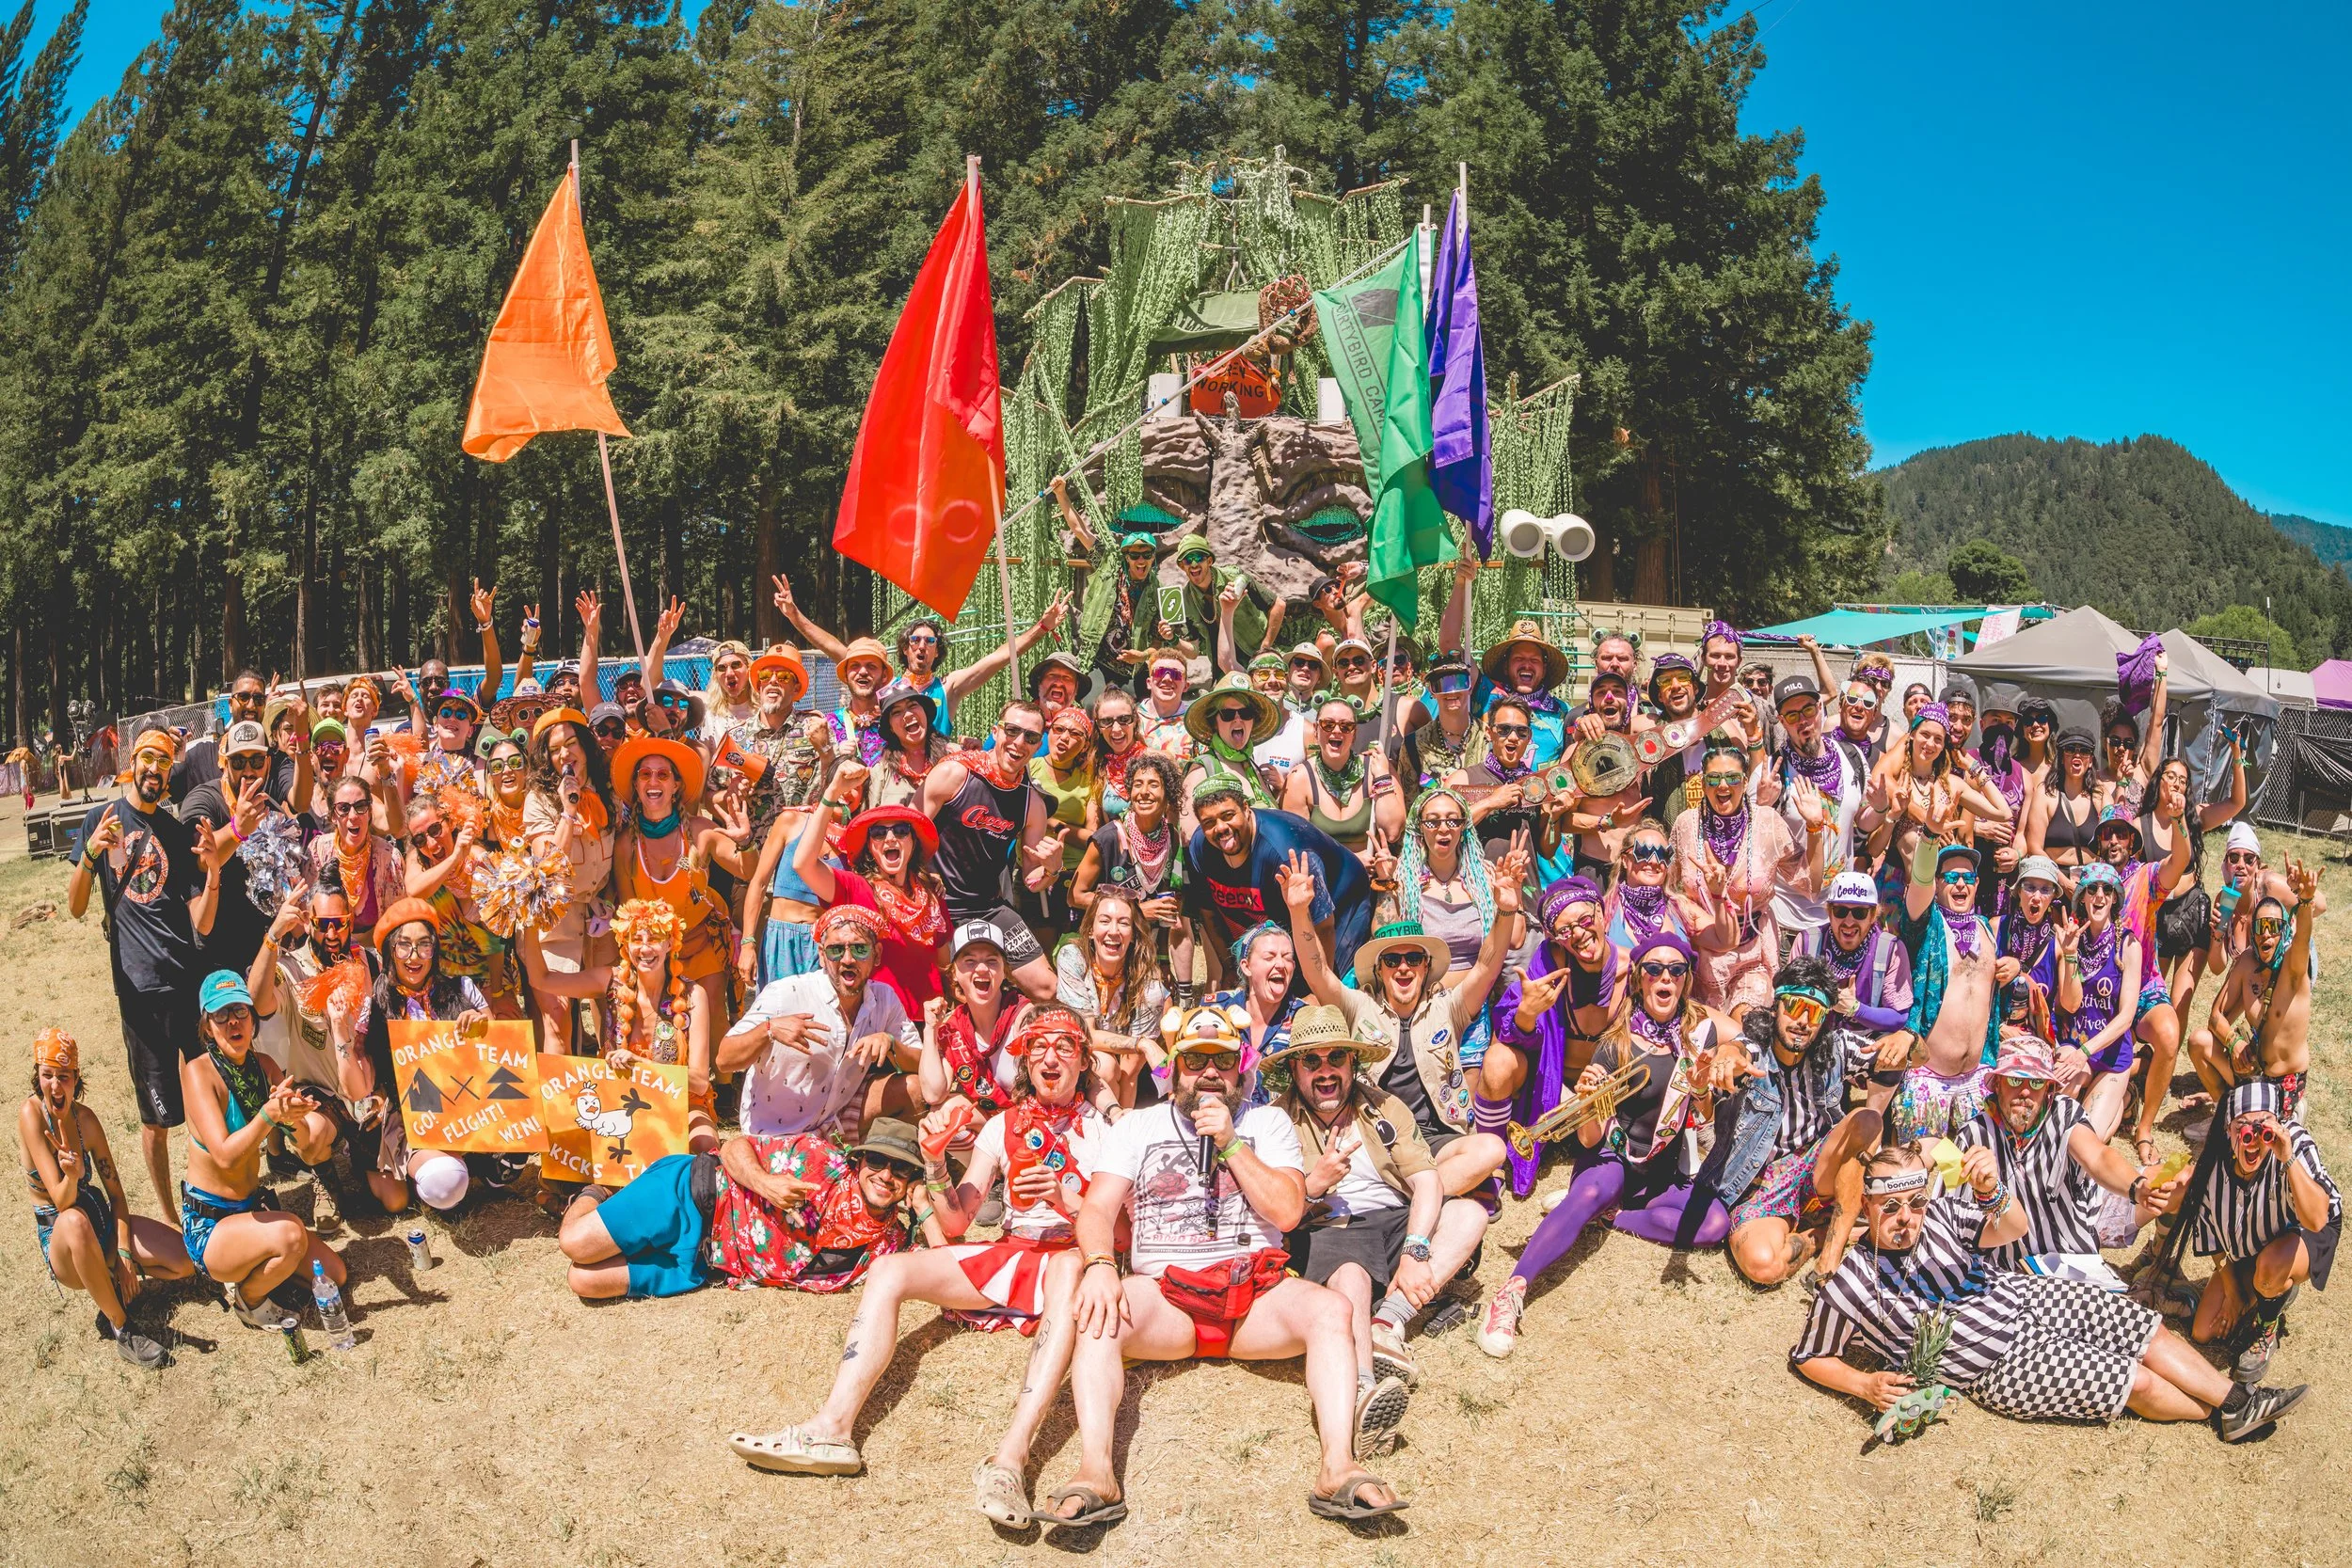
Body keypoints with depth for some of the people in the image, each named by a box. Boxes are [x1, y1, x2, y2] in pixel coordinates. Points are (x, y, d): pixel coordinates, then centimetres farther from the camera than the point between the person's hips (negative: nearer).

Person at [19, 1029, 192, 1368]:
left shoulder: (85, 1117, -4)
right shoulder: (31, 1113, -18)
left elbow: (115, 1190, 1)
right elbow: (61, 1202, -24)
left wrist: (124, 1254, -9)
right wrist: (71, 1177, -47)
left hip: (103, 1218, 4)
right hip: (58, 1235, -4)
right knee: (76, 1221, -43)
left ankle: (106, 1278, 12)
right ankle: (121, 1329, -28)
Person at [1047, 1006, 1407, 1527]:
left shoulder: (1266, 1121, 17)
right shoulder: (1137, 1126, 16)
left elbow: (1288, 1212, 3)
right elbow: (1097, 1207, 2)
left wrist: (1230, 1142, -5)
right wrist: (1099, 1265, -20)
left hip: (1255, 1285, 1)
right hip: (1163, 1291, 0)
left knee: (1331, 1308, -30)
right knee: (1097, 1315, -33)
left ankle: (1338, 1468, -40)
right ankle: (1094, 1473, -43)